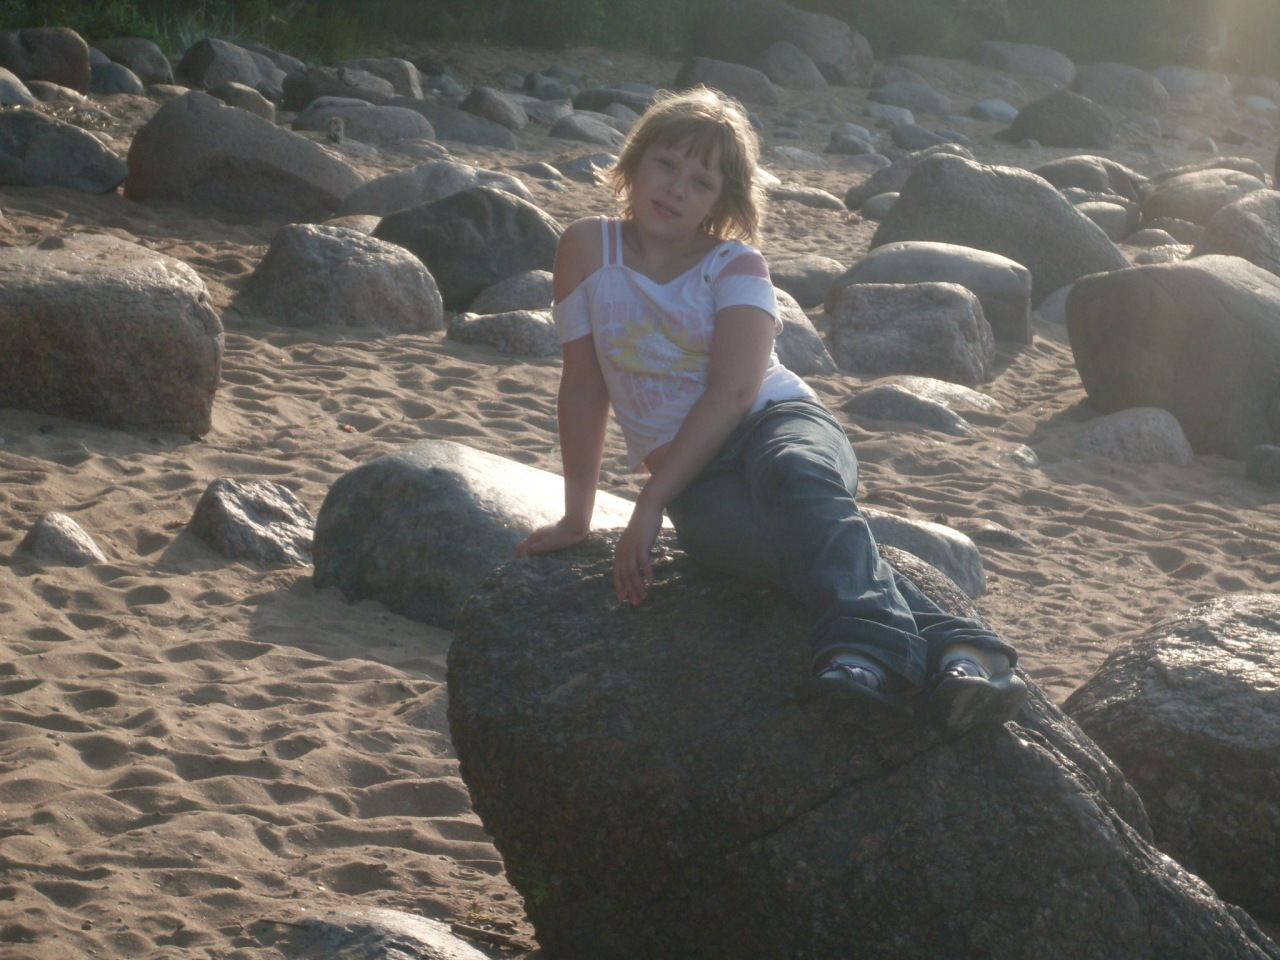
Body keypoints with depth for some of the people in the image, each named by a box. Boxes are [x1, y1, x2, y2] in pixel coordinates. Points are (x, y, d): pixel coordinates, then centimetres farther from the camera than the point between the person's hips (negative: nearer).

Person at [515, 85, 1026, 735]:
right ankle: (944, 646, -52)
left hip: (779, 420, 0)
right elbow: (584, 385, 9)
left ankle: (866, 650, -61)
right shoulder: (590, 248, 7)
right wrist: (576, 515, 10)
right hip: (695, 480, 1)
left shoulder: (736, 267, 2)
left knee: (793, 476, -40)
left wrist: (651, 501, -20)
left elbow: (732, 393, -11)